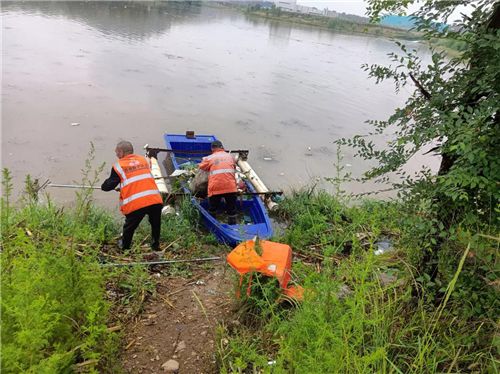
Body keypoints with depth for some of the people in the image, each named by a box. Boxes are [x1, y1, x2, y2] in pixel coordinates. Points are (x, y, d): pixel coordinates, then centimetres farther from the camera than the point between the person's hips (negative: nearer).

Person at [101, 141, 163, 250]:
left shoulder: (119, 166, 5)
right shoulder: (143, 160, 19)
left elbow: (109, 185, 8)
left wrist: (103, 187, 33)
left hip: (135, 204, -3)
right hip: (155, 200, 3)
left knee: (129, 228, 19)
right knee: (156, 224, 26)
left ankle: (124, 249, 35)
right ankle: (156, 246, 35)